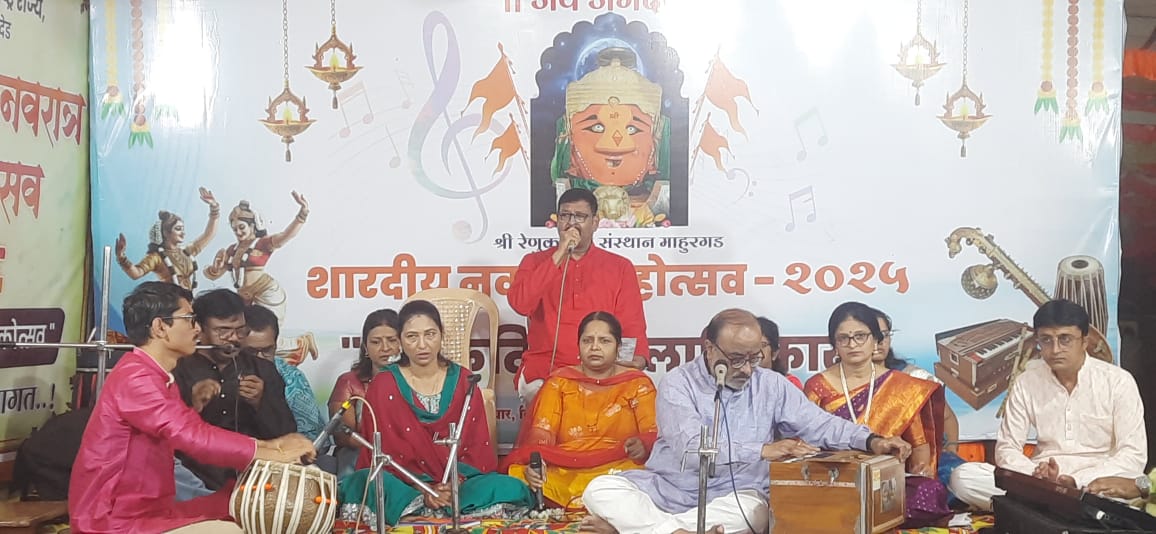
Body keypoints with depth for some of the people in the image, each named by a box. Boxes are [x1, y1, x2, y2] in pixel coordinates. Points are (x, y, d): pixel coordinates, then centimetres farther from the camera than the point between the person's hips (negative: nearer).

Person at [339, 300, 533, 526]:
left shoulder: (463, 380, 7)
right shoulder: (383, 385, 2)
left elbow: (479, 446, 2)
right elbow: (384, 451, -5)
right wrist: (423, 491, -21)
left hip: (460, 481, 2)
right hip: (404, 484, -2)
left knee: (510, 489, -28)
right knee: (372, 486, -36)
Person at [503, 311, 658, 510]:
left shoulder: (637, 384, 14)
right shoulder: (559, 382, 17)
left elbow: (654, 434, 2)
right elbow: (541, 433, 3)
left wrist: (642, 445, -23)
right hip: (562, 471, 1)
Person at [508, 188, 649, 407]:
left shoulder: (620, 267, 12)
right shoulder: (535, 262, 12)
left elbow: (632, 326, 7)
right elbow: (520, 304, -8)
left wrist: (639, 358, -17)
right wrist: (559, 255, -9)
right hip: (544, 370, 0)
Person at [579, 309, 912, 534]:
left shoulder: (771, 385, 3)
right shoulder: (677, 384, -8)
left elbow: (819, 424, 1)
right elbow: (691, 447, -22)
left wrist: (871, 441, -18)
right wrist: (762, 450, -30)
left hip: (734, 496, 2)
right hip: (668, 487, -1)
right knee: (601, 489, -23)